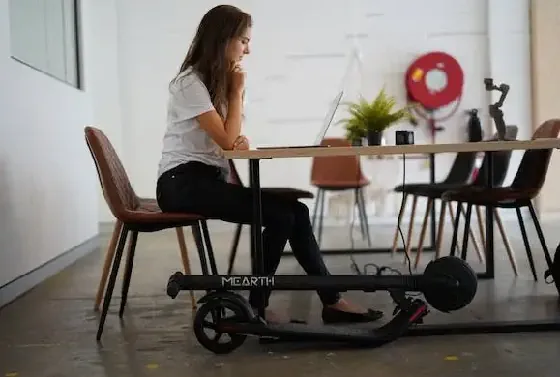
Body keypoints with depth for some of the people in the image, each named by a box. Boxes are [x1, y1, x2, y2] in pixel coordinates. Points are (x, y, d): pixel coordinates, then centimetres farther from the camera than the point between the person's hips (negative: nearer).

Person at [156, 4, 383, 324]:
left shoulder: (220, 80, 14)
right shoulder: (190, 82, -12)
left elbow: (231, 139, 11)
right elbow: (226, 140, -16)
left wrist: (243, 141, -13)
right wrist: (238, 91, -7)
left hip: (211, 179, 8)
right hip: (182, 183, -7)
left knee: (294, 211, -10)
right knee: (283, 216, -21)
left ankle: (331, 301, -4)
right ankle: (256, 307, -8)